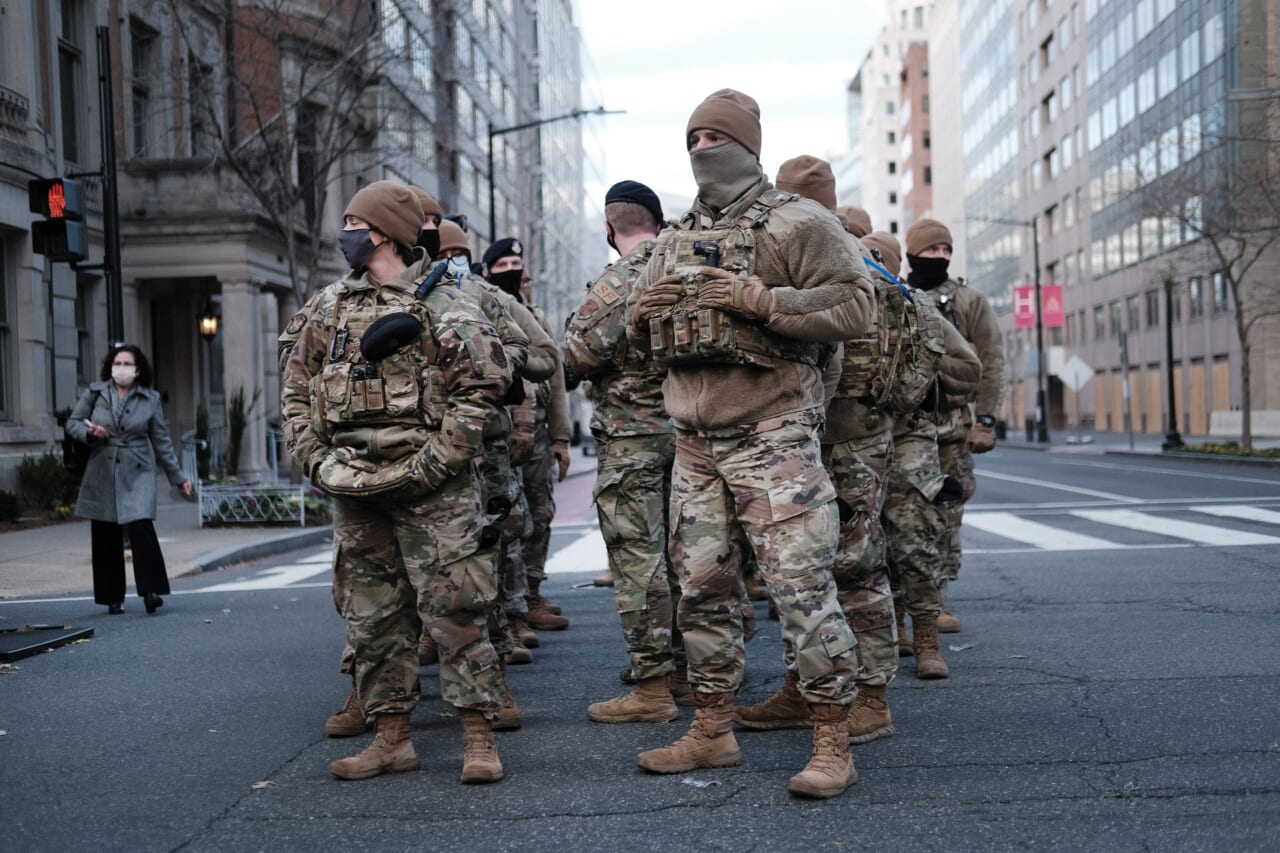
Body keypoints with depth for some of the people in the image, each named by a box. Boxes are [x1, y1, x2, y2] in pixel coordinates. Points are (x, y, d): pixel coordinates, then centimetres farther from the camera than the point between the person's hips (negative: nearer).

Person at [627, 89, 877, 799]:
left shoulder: (796, 222, -3)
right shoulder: (674, 240, 17)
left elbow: (854, 304, -13)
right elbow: (640, 334, 24)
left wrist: (758, 299, -20)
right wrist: (646, 312, -1)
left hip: (772, 434, -7)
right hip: (694, 440, 7)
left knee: (801, 585, -10)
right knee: (701, 587, 11)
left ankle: (832, 744, -2)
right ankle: (711, 732, 22)